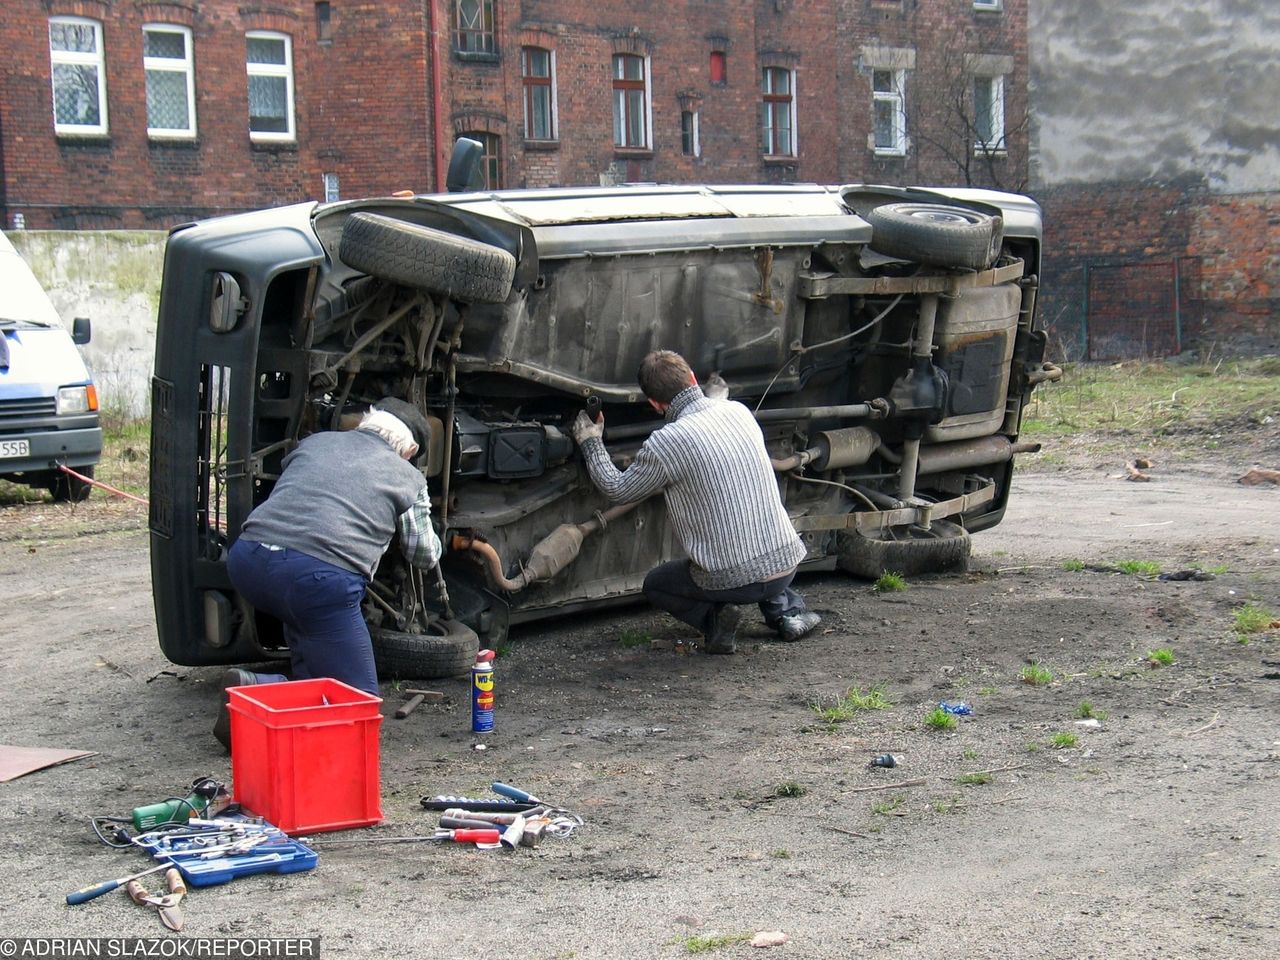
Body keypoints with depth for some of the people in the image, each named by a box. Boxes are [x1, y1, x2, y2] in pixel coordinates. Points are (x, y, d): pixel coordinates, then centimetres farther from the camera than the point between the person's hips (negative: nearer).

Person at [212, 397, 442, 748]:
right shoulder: (408, 478, 19)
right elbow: (425, 556, 28)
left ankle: (308, 682, 25)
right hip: (320, 577, -5)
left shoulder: (315, 441, 28)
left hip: (246, 559, 6)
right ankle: (255, 691, -14)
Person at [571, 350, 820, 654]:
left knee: (655, 585, 24)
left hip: (732, 578, -5)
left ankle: (713, 617, -1)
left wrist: (591, 443, 17)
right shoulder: (739, 411, 2)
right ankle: (787, 608, 21)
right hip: (787, 564, 5)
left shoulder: (665, 444, -14)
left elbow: (617, 490, 3)